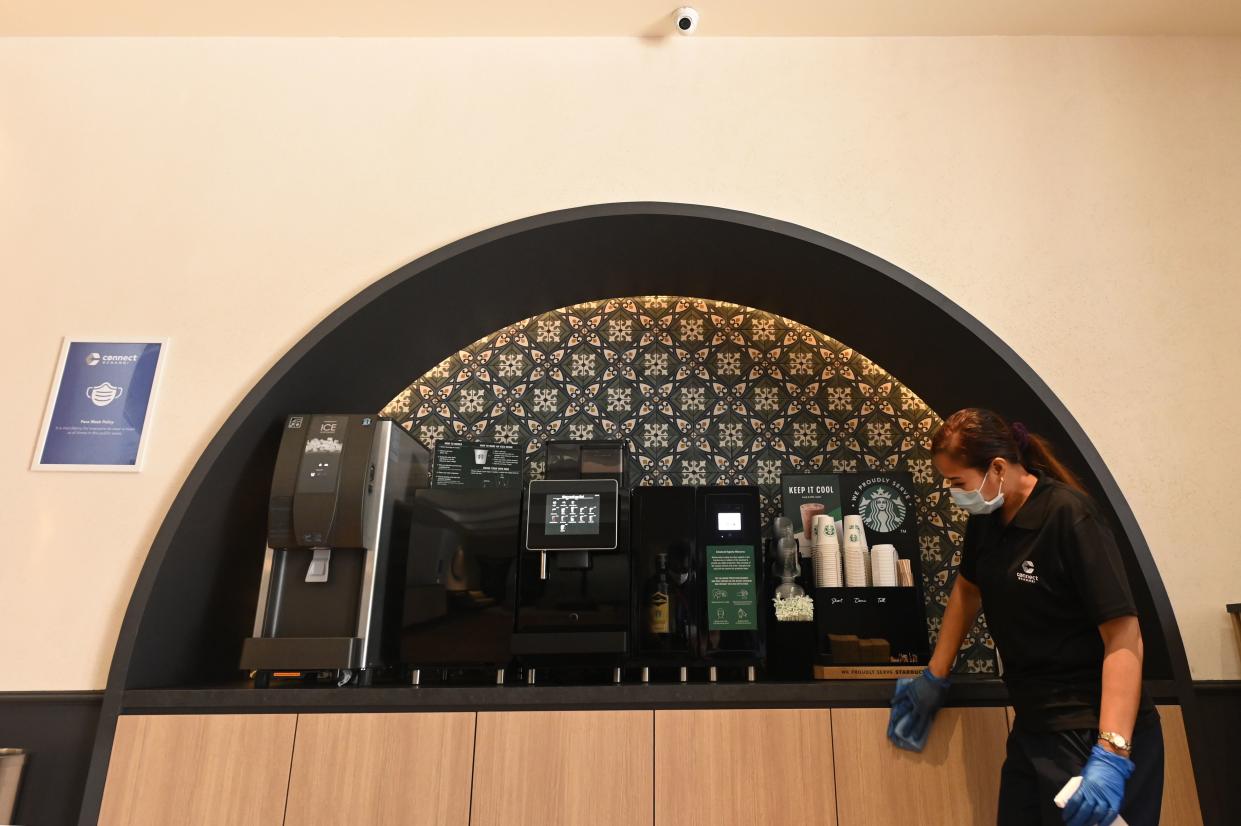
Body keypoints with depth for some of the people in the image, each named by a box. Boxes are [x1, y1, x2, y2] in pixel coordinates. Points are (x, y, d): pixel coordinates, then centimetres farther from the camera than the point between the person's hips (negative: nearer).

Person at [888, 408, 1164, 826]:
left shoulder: (1069, 516, -19)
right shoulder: (985, 516, 1)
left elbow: (1124, 636, -22)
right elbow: (967, 589, 14)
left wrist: (1112, 753, -29)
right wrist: (935, 678, 15)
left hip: (1092, 732, -6)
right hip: (1032, 727, 6)